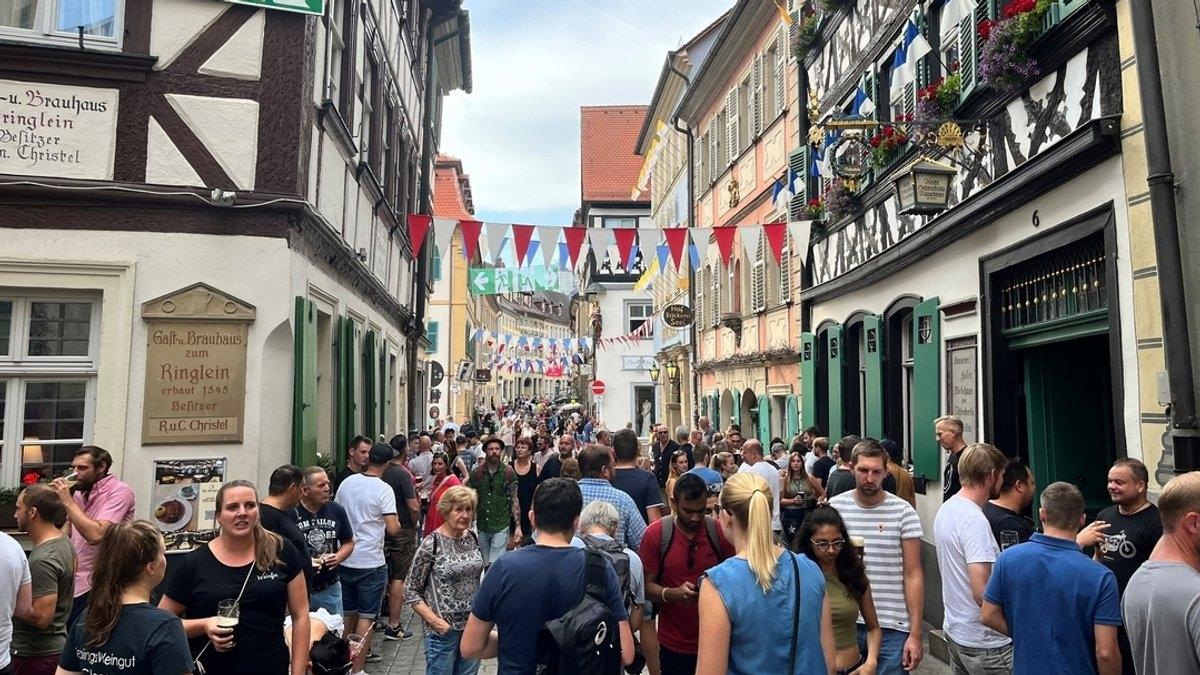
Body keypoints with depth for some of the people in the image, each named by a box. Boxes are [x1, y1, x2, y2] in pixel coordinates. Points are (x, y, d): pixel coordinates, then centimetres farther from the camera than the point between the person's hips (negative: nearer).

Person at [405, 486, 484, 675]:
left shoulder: (473, 538, 2)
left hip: (474, 624, 5)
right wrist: (435, 621, -16)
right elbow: (410, 591, -8)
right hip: (444, 629, -5)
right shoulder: (431, 544, -13)